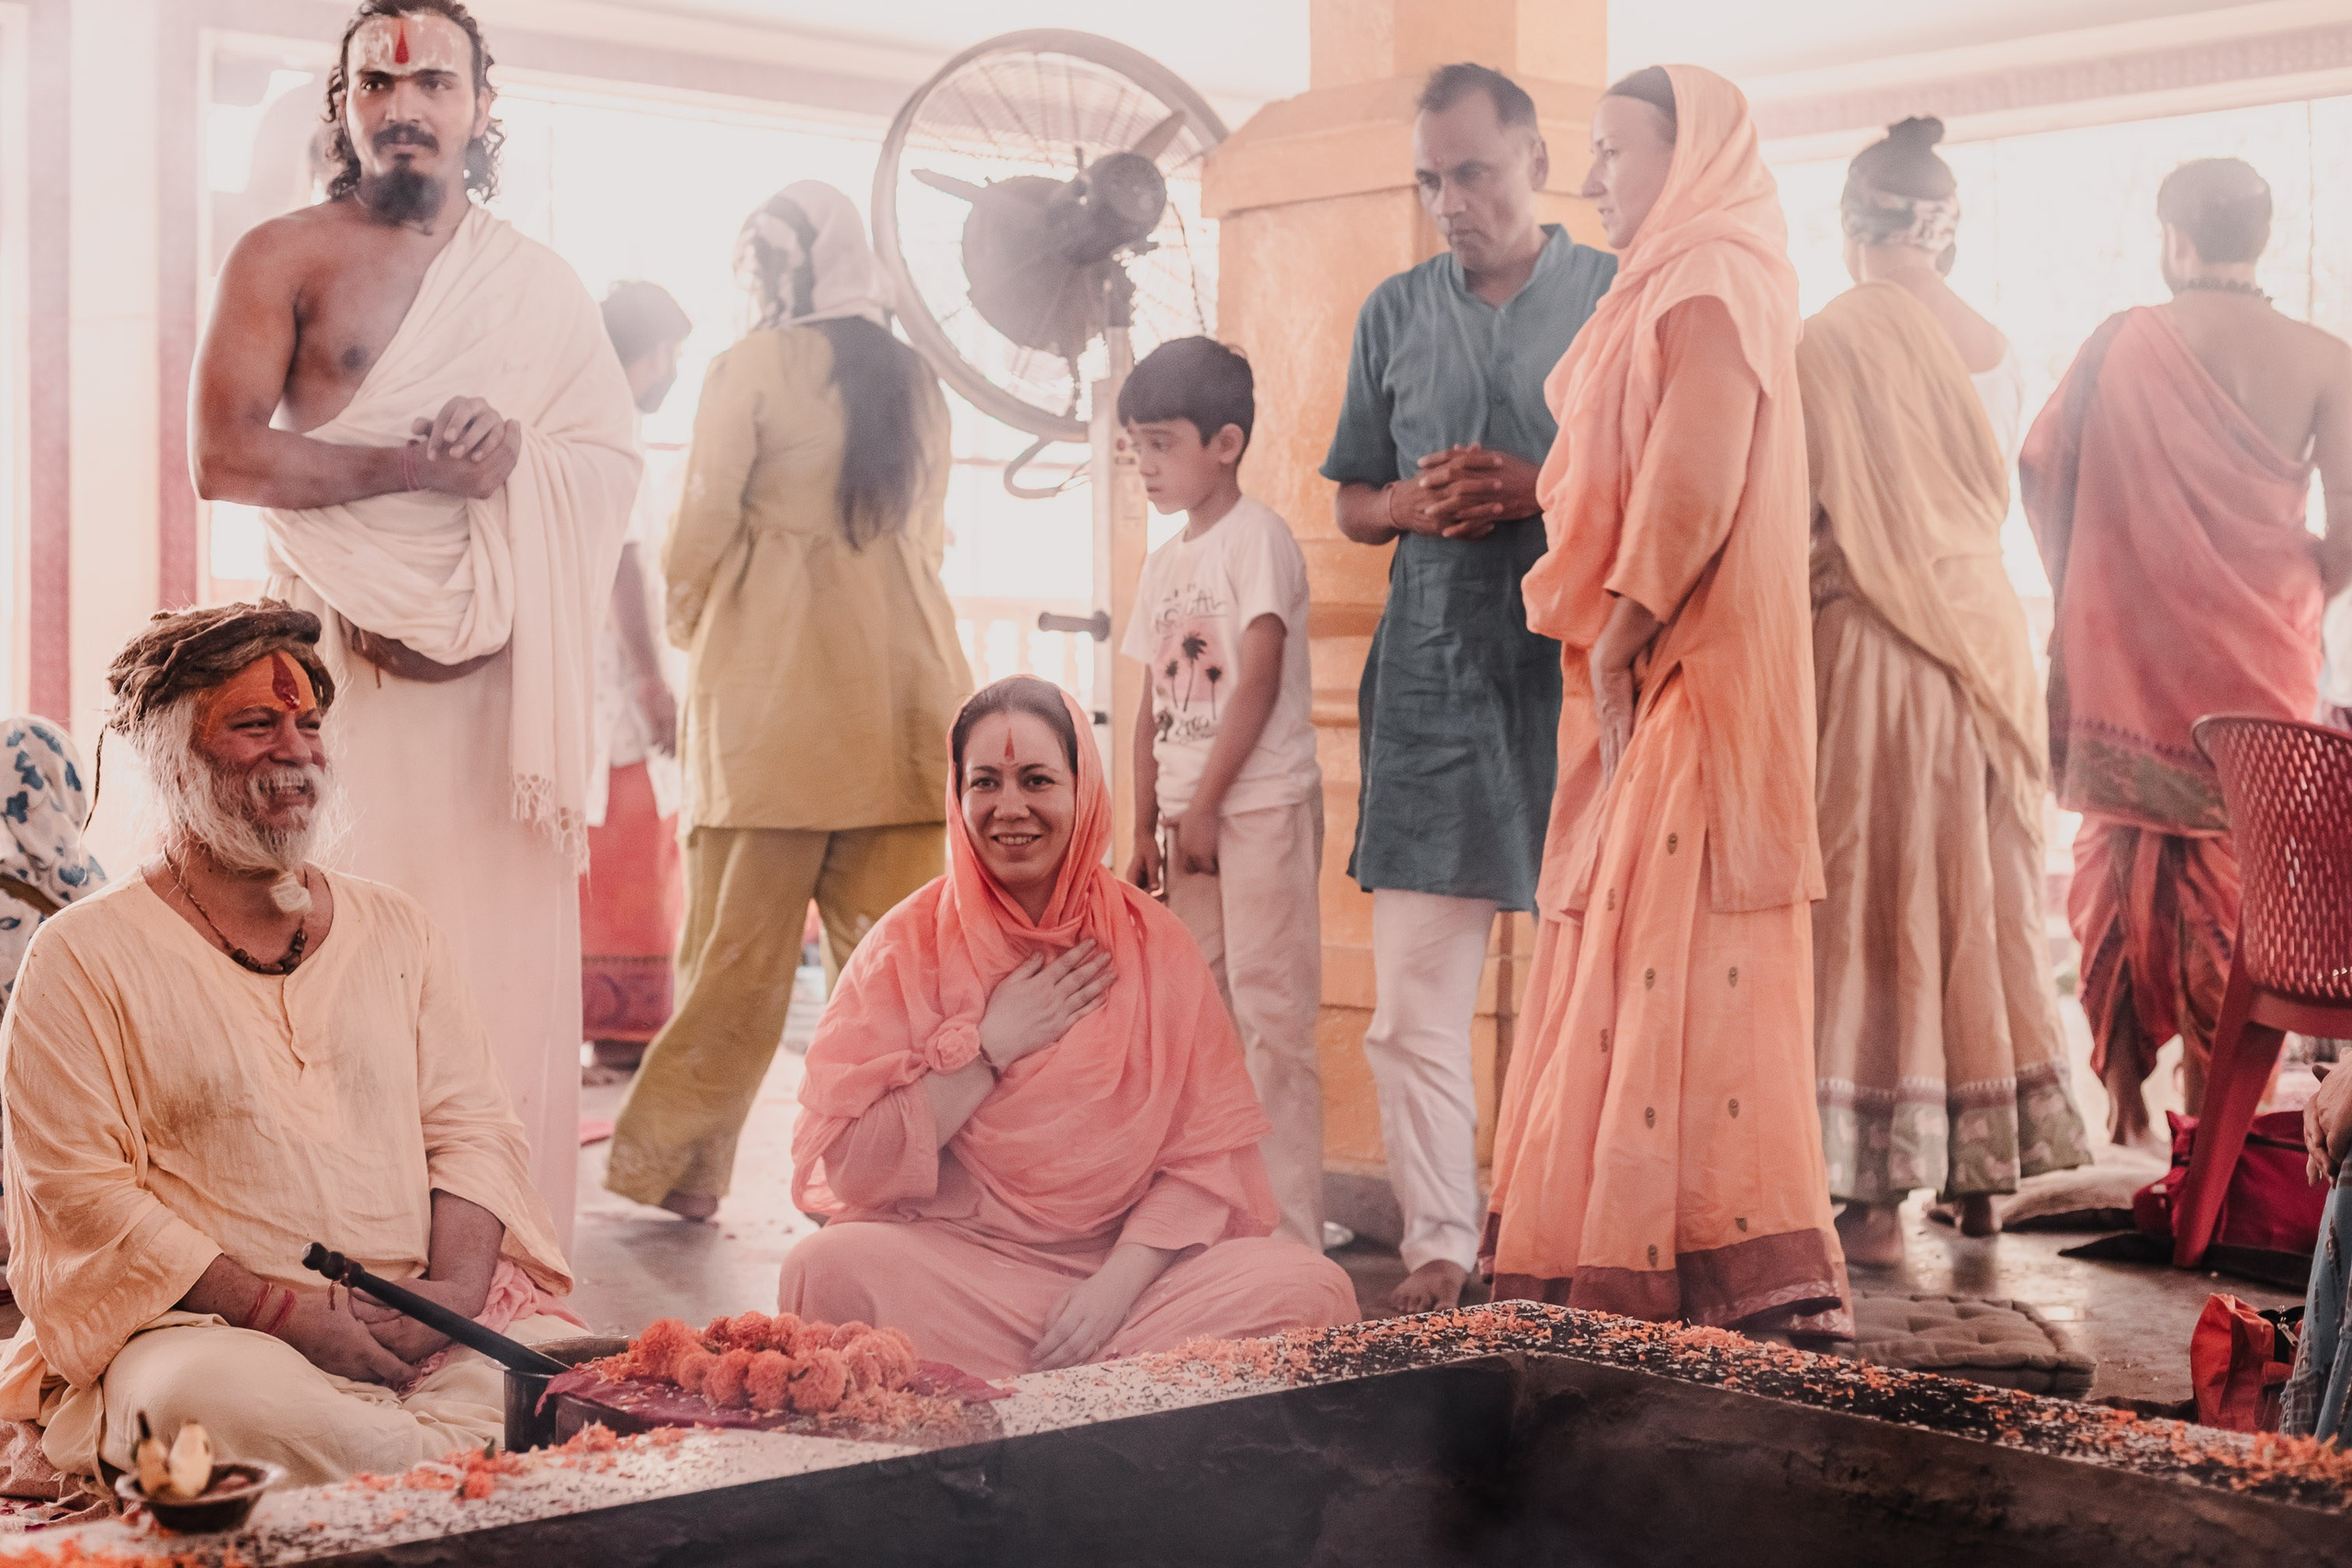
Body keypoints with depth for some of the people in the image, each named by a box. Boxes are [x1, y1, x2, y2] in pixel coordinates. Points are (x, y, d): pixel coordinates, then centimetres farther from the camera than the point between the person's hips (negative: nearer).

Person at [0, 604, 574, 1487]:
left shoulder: (399, 933, 18)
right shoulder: (83, 957, 3)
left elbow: (473, 1130, 13)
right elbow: (78, 1190, -5)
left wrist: (454, 1289, -9)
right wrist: (285, 1314, -15)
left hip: (420, 1320, 3)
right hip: (195, 1326, -3)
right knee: (248, 1406, -39)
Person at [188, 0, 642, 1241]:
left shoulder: (539, 286, 17)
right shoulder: (282, 259, 7)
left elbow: (613, 460, 11)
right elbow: (223, 454, -6)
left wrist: (518, 452, -9)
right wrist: (422, 464, -10)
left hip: (502, 672, 3)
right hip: (337, 659, -2)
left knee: (507, 968, -1)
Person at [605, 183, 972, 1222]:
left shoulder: (754, 367, -2)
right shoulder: (915, 381, 13)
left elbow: (702, 527, -3)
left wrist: (690, 629, 14)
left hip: (774, 679, -4)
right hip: (902, 676, 4)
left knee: (741, 945, 1)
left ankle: (672, 1162, 10)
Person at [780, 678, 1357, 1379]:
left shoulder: (1153, 945, 4)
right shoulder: (908, 947, 1)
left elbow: (1206, 1156, 0)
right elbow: (853, 1165, -8)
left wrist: (1118, 1282, -15)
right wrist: (992, 1046, -12)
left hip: (1135, 1263, 2)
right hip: (953, 1262, -2)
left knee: (1312, 1288, -24)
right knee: (828, 1269, -33)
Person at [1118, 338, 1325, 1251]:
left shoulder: (1256, 537, -8)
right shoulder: (1164, 564, 15)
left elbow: (1259, 682, -15)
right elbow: (1156, 707, 15)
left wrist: (1204, 807, -15)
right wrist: (1145, 830, 10)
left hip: (1262, 807, -8)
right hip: (1189, 815, 8)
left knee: (1271, 1017, -6)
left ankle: (1292, 1233, -2)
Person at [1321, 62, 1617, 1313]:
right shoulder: (1394, 313, 16)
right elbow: (1351, 504, 20)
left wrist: (1543, 493, -12)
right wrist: (1416, 503, -2)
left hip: (1579, 660, -2)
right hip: (1432, 665, 3)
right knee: (1413, 988, -3)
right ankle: (1439, 1244, 2)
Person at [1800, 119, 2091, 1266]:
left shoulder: (1831, 340, -10)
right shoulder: (1986, 344, 5)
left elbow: (1815, 516, -12)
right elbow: (1999, 495, 11)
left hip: (1870, 644, -5)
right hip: (1984, 642, 5)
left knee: (1876, 899, -1)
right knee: (1977, 894, 13)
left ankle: (1877, 1193, 0)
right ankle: (1983, 1172, 21)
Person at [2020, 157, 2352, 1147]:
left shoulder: (2124, 341, -1)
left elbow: (2040, 463, -2)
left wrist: (2078, 585, 10)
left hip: (2126, 653, 1)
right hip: (2259, 659, 0)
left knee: (2125, 863, 10)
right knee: (2241, 878, 7)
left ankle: (2125, 1104, 13)